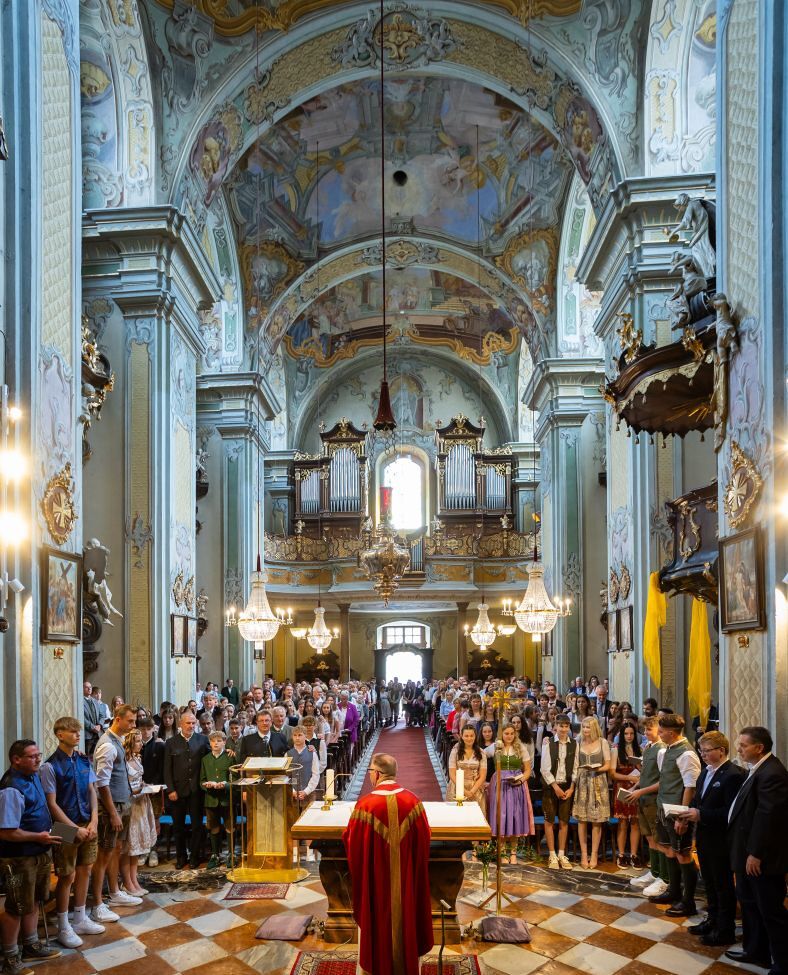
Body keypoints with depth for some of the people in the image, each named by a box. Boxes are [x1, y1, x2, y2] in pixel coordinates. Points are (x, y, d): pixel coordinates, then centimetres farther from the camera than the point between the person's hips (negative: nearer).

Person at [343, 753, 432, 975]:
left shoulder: (366, 804, -20)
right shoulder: (412, 801, -12)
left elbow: (353, 843, -9)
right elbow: (424, 841, -1)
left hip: (375, 878, -2)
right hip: (407, 878, 2)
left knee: (378, 924, 14)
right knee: (405, 918, 19)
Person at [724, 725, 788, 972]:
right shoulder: (757, 769, 9)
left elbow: (767, 816, -25)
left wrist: (756, 853, -22)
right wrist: (747, 851, 16)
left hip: (762, 856, -10)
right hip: (749, 851, 10)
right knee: (748, 902, 21)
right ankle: (755, 951, 35)